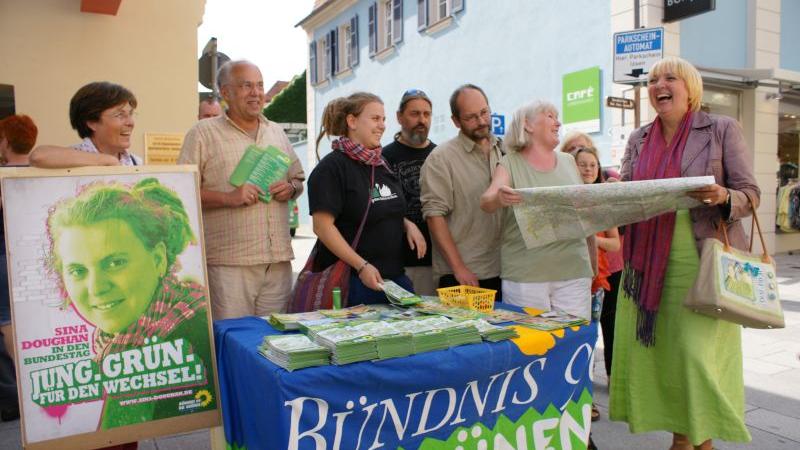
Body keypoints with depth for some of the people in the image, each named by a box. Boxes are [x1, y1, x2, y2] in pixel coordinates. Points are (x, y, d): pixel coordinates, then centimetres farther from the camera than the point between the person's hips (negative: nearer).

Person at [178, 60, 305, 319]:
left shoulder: (277, 133, 17)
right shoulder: (203, 134, 0)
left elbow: (298, 178, 24)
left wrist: (291, 188, 1)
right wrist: (229, 198, -17)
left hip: (279, 259, 5)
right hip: (229, 262, -4)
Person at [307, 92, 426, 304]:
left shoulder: (382, 165, 15)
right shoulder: (331, 167, -10)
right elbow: (322, 226, -17)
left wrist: (408, 224, 4)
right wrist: (361, 266, -22)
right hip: (352, 281, -7)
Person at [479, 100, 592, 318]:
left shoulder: (569, 162, 14)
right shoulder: (510, 163, 2)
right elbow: (486, 202, -13)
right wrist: (498, 198, -35)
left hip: (573, 270, 3)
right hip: (525, 273, -3)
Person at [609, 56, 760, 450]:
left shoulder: (722, 129, 1)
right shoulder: (639, 139, 12)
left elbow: (750, 194, -1)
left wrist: (723, 196, -23)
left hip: (703, 264, -4)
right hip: (649, 265, 4)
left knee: (698, 354, -7)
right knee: (658, 352, 7)